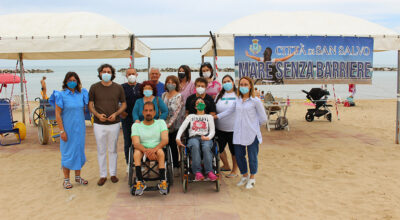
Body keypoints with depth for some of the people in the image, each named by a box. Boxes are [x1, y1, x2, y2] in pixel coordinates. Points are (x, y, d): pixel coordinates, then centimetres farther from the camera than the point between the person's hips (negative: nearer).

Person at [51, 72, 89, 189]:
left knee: (79, 151, 12)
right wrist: (62, 131, -13)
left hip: (80, 128, 4)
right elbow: (58, 115, -9)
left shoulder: (82, 94, 5)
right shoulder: (61, 95, -8)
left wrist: (83, 126, 10)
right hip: (67, 129, -4)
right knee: (67, 153, 3)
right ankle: (66, 179, 17)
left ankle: (78, 176, 26)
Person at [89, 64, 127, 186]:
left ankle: (113, 173, 23)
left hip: (114, 123, 0)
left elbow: (124, 104, 7)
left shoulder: (118, 88, 2)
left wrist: (116, 114, -10)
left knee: (113, 150, 10)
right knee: (101, 150, 6)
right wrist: (97, 114, -13)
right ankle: (103, 175, 18)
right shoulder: (94, 87, 2)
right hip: (99, 124, 0)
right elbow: (90, 104, 5)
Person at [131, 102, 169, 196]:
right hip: (143, 150, 1)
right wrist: (146, 151, -30)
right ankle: (140, 182, -29)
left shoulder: (161, 123, 6)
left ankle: (163, 182, -30)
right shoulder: (136, 125, 6)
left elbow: (165, 140, -9)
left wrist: (154, 149, -28)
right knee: (136, 152, -31)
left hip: (157, 150, -1)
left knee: (160, 152, -34)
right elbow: (136, 143, -9)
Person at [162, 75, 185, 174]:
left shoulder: (179, 97, -6)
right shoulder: (164, 95, 10)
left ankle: (176, 167, 10)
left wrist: (169, 124, -17)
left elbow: (177, 112, -13)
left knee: (173, 145, -2)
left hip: (175, 126, -4)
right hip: (165, 125, 4)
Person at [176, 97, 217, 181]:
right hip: (193, 137, 0)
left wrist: (208, 137, -12)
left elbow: (212, 130, 12)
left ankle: (209, 172, -42)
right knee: (195, 146, -38)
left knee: (206, 147, -37)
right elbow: (182, 127, 14)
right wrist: (178, 138, -5)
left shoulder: (209, 116, 27)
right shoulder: (191, 116, 29)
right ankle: (197, 172, -42)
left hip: (205, 138, 0)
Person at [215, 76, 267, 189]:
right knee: (239, 156, 10)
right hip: (239, 133, 4)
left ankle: (252, 178, 26)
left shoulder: (255, 101, -6)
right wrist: (216, 116, 15)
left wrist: (253, 123, 6)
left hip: (252, 134, -4)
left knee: (252, 157, 5)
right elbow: (229, 111, 18)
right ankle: (244, 176, 32)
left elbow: (263, 118, -1)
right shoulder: (237, 100, 8)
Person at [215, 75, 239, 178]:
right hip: (220, 128, 4)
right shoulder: (219, 95, 7)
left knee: (234, 150, 8)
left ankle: (234, 170, 28)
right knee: (219, 148, 14)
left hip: (234, 129, -4)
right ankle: (226, 165, 40)